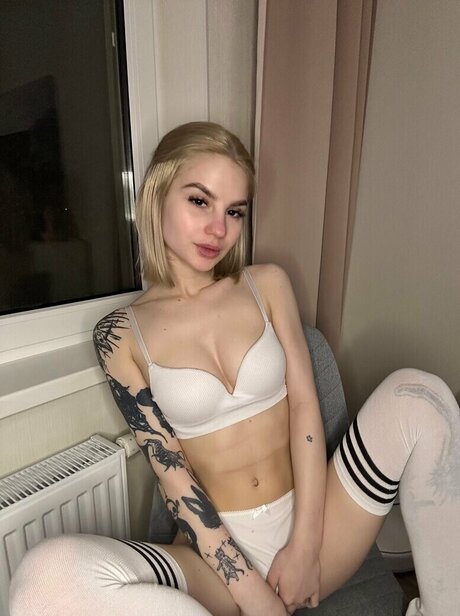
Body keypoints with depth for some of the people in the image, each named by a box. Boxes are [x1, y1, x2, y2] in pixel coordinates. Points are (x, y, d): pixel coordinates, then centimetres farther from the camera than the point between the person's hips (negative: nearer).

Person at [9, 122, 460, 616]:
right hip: (219, 547, -1)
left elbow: (304, 403, -4)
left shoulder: (267, 284, 2)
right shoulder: (121, 334, -5)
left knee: (415, 391, -20)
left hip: (314, 524, 2)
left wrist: (305, 548, -10)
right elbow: (169, 469, -8)